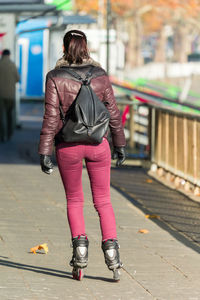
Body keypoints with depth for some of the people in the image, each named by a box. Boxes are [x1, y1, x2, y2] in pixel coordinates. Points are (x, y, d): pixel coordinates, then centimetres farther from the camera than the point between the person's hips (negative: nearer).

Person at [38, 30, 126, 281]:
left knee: (74, 201, 15)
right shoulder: (100, 75, -1)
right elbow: (112, 113, 4)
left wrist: (44, 152, -6)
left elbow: (51, 117, -10)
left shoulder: (55, 77, -7)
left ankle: (79, 244, -2)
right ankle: (110, 246, -5)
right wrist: (119, 145, 15)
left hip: (68, 146, -1)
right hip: (97, 144, 1)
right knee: (103, 201, 10)